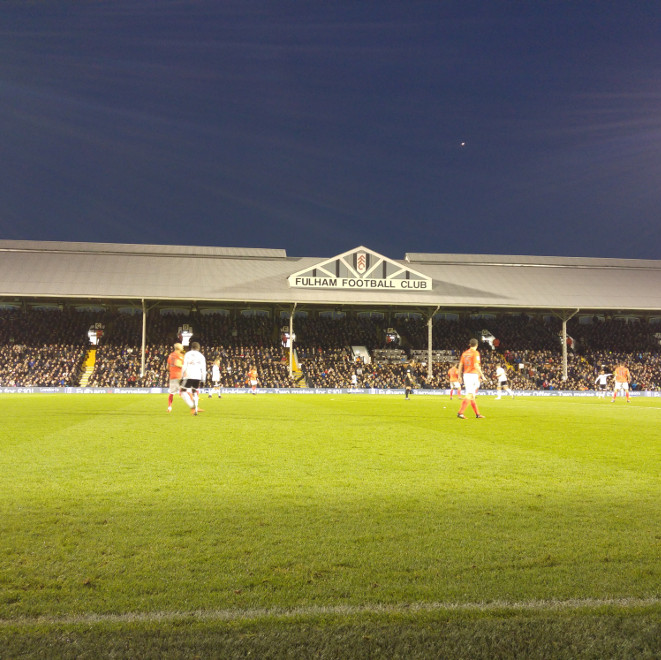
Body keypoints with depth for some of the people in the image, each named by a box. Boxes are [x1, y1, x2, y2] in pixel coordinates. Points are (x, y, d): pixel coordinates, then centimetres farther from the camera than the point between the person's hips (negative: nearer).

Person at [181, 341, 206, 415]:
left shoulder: (188, 354, 9)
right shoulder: (201, 356, 16)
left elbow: (184, 366, 0)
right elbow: (203, 369, 11)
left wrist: (182, 376, 3)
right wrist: (203, 380, 14)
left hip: (188, 376, -4)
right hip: (198, 377, 4)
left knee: (184, 392, -1)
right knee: (195, 392, 16)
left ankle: (193, 407, -18)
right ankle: (195, 409, 5)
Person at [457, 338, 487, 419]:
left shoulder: (464, 353, 11)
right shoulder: (475, 353, -8)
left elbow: (460, 365, 11)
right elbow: (476, 365, -17)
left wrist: (459, 376, 18)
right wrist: (482, 375, -13)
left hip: (465, 374, 8)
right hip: (473, 375, -8)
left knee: (472, 396, 13)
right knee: (469, 395, -8)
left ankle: (477, 414, 20)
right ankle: (460, 412, -17)